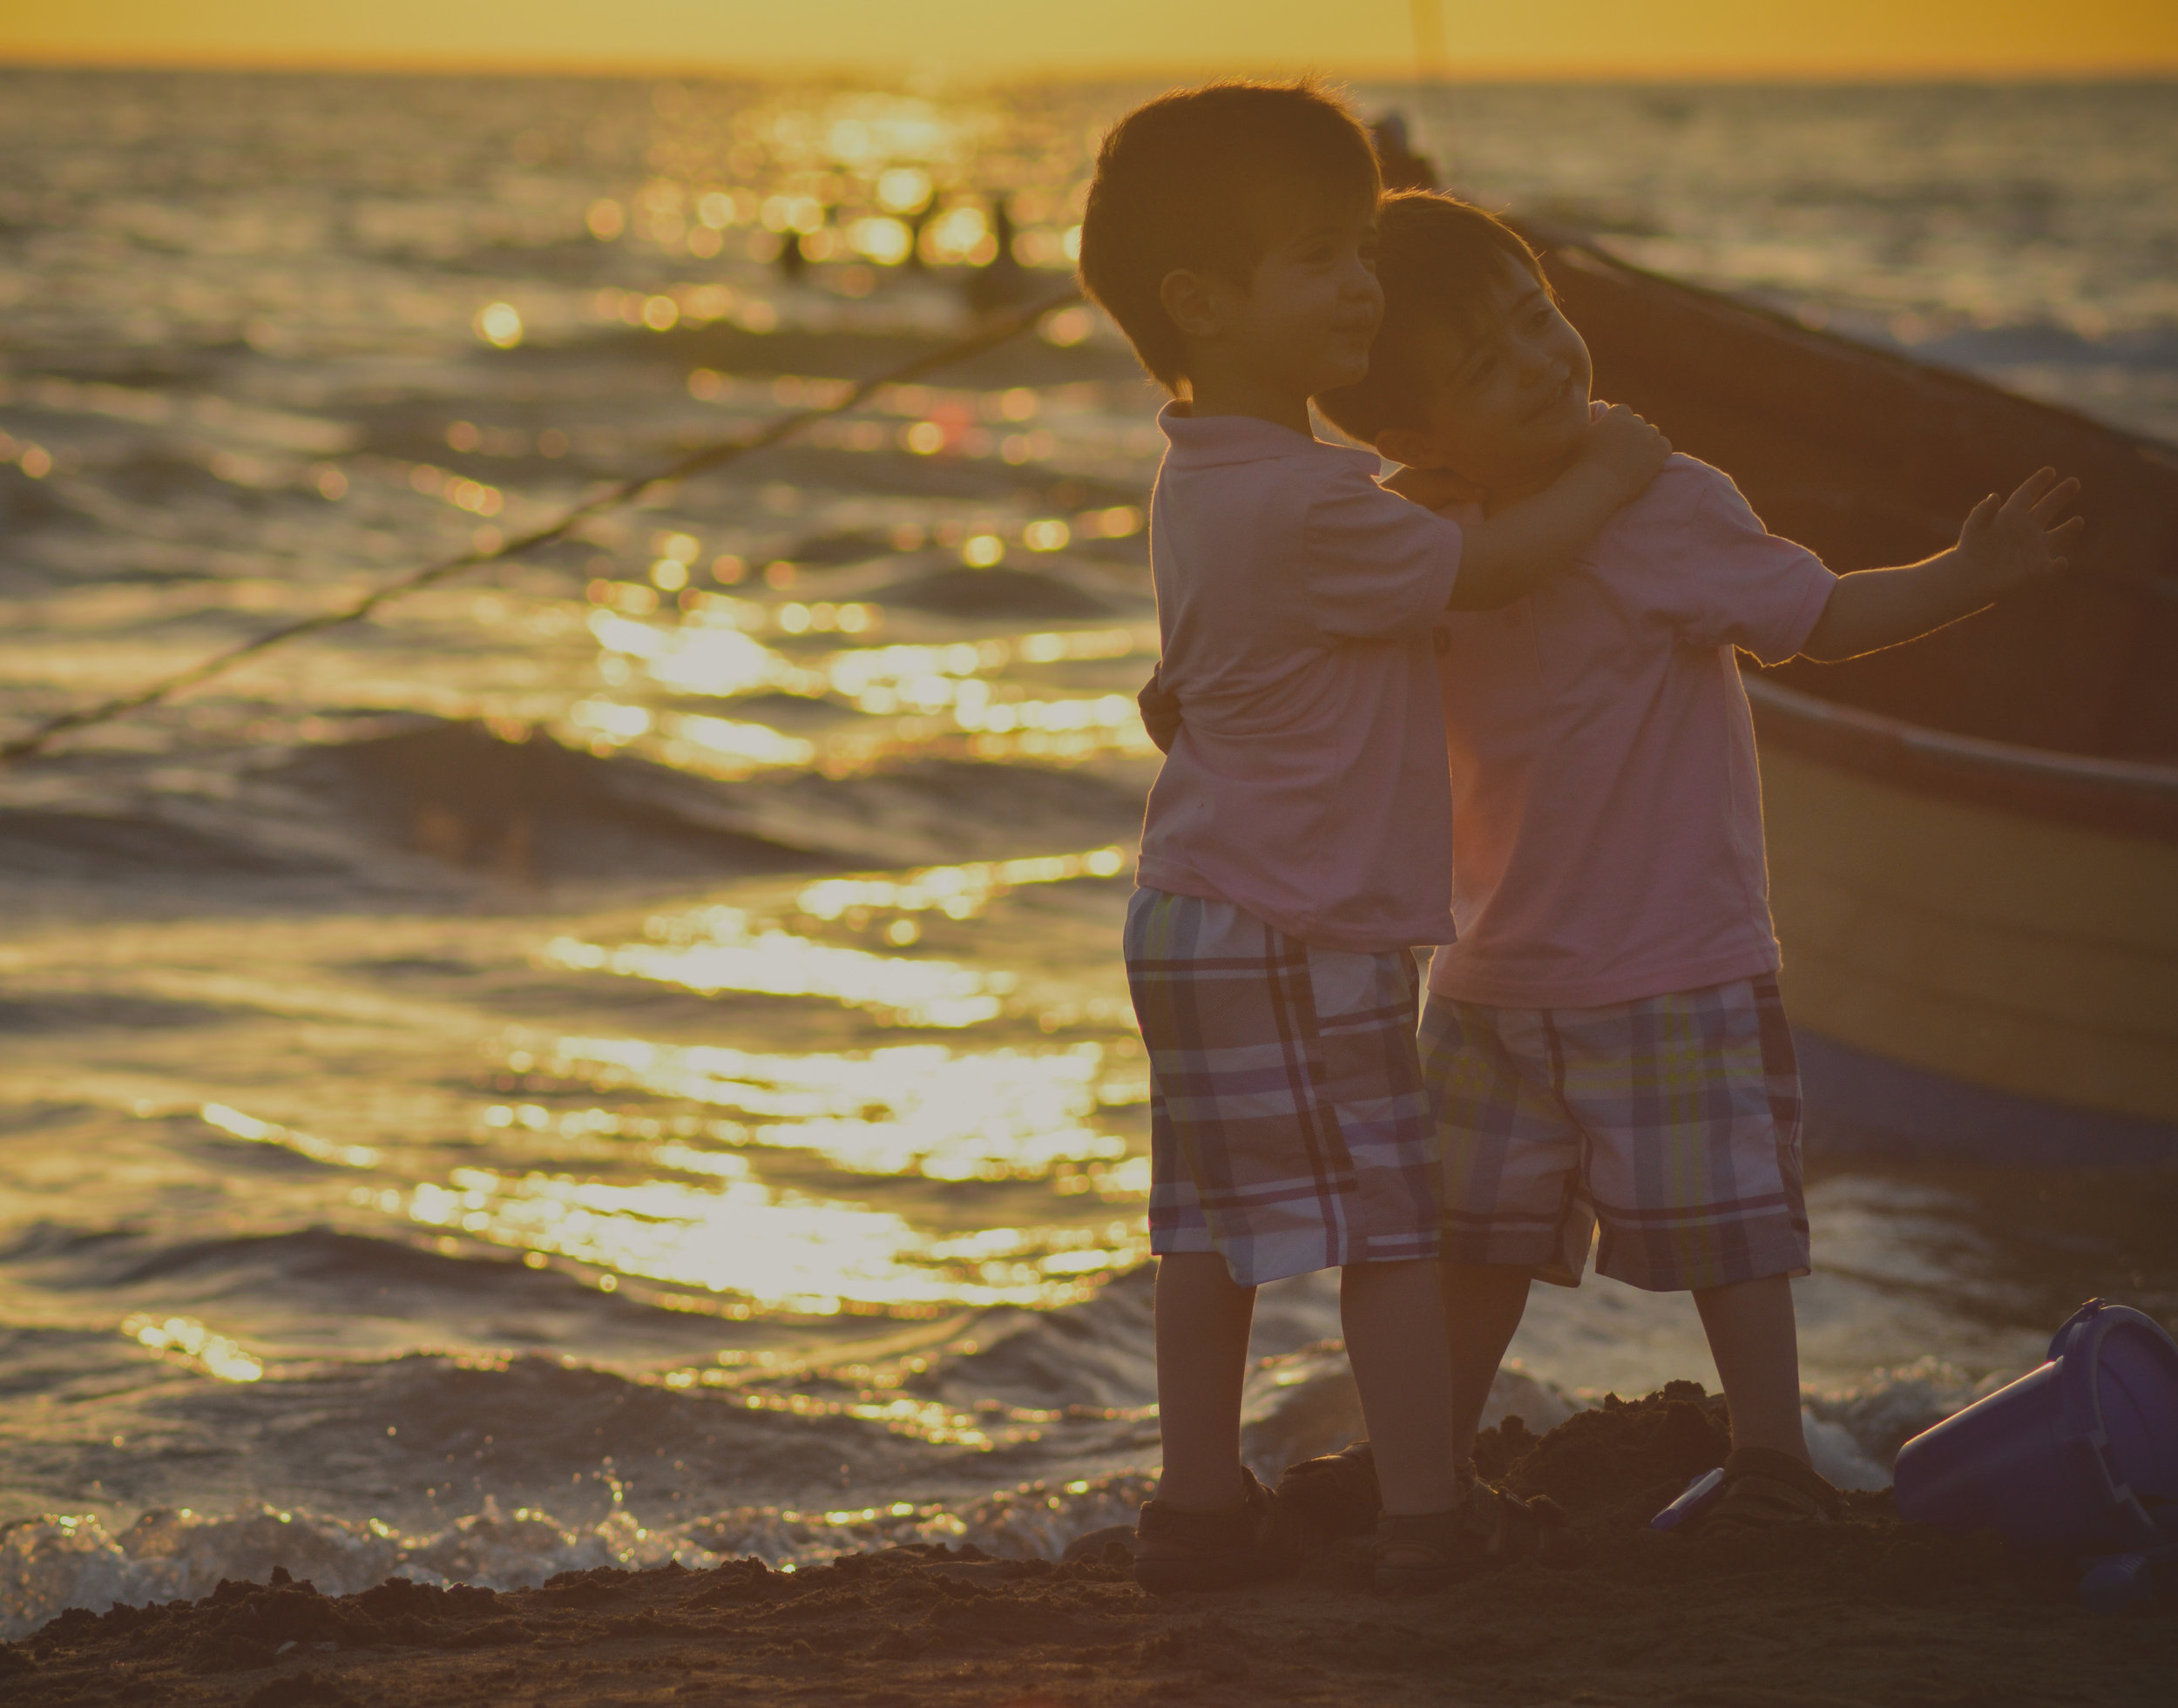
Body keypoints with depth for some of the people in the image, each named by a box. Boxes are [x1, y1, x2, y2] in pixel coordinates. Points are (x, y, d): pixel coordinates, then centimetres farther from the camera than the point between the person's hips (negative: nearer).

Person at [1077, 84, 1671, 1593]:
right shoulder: (1310, 505, -23)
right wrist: (1611, 473, 0)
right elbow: (1490, 567, -14)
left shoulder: (1207, 478, 9)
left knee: (1216, 1222, 13)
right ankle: (1429, 1509, 8)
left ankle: (1202, 1500, 19)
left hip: (1200, 910, 10)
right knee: (1392, 1215, 0)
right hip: (1297, 934, -10)